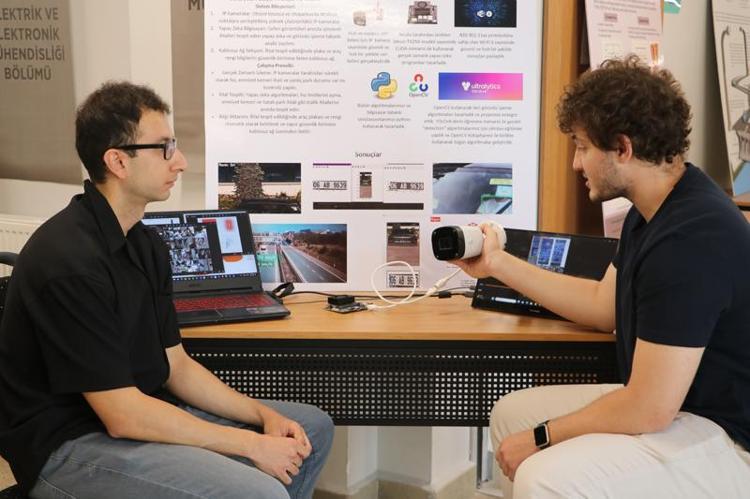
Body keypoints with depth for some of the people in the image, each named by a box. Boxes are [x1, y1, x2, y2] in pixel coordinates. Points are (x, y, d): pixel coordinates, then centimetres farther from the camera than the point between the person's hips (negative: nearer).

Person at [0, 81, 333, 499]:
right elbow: (122, 416, -24)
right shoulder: (70, 260, -24)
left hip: (140, 413, 9)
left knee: (313, 427, 11)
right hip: (70, 446, -9)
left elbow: (175, 365, 10)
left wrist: (264, 415, -3)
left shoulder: (146, 244, 5)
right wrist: (252, 446, -18)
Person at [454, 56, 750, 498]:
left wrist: (542, 437, -14)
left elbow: (649, 408, -26)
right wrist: (498, 264, 16)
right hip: (671, 401, 10)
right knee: (513, 414, 12)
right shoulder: (654, 213, 5)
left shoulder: (691, 238, -28)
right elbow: (603, 305, 16)